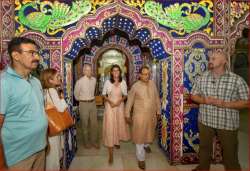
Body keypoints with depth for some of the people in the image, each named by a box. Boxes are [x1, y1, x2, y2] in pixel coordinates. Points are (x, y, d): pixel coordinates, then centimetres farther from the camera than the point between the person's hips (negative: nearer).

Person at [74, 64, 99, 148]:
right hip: (84, 104, -4)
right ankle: (86, 142, 25)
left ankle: (94, 141, 25)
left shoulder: (94, 80, 0)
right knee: (85, 124, 9)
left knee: (94, 123, 10)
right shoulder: (80, 81, -14)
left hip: (93, 103, 4)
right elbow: (76, 94, 1)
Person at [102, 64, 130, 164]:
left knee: (119, 124, 15)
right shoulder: (107, 82, -5)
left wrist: (120, 100, -14)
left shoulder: (123, 82, -1)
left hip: (120, 106, 3)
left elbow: (125, 95, 5)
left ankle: (117, 141, 45)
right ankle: (110, 154, 2)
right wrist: (109, 101, -16)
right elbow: (104, 94, 1)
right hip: (110, 106, -2)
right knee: (110, 127, -4)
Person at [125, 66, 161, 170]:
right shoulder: (135, 86, -14)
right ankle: (141, 158, 23)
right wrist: (127, 115, -3)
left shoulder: (153, 84, -3)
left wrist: (158, 111, 10)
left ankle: (146, 145, 57)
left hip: (152, 114, 4)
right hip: (140, 115, -4)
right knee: (139, 136, 5)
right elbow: (129, 101, -6)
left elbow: (157, 98, 6)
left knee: (149, 132, 24)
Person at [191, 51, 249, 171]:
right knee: (204, 147, 20)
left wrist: (225, 104, -21)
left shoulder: (237, 80, -9)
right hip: (205, 121, 3)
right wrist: (204, 100, -14)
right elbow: (193, 95, 6)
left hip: (227, 123, -3)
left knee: (230, 152, 14)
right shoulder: (202, 77, 1)